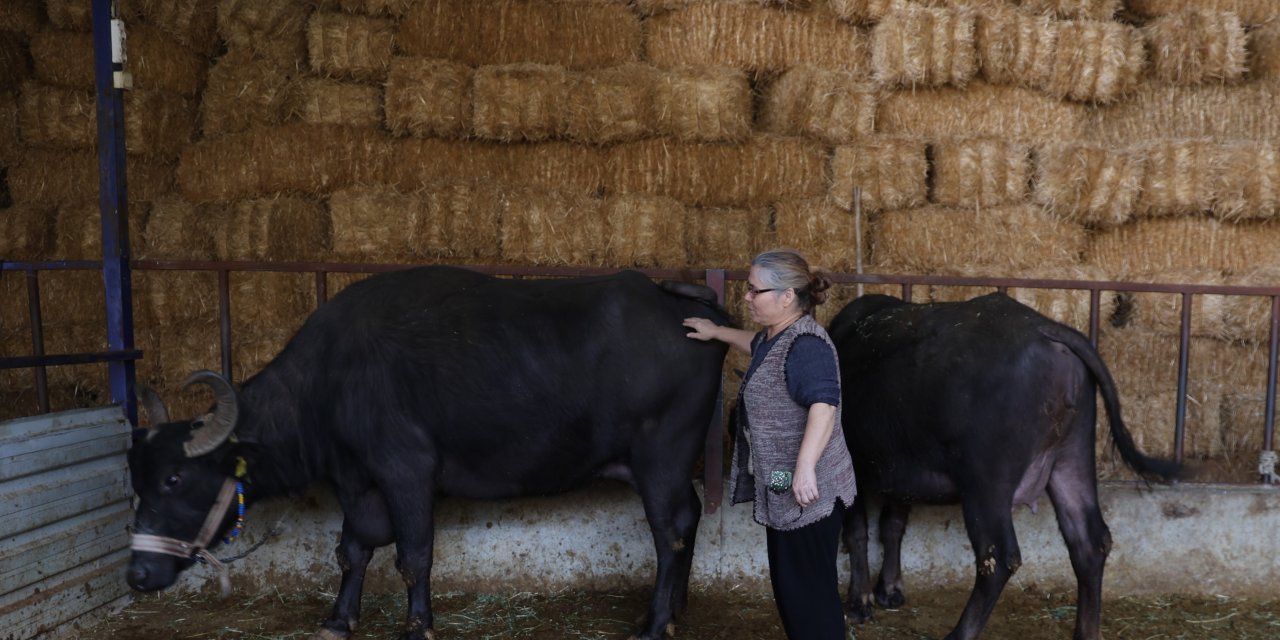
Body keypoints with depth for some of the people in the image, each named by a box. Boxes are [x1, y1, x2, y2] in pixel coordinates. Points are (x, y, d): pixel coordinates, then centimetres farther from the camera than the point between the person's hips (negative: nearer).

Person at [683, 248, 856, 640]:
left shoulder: (806, 344, -21)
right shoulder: (775, 338, 10)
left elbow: (824, 405, -32)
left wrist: (805, 467, -40)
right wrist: (717, 333, 40)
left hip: (808, 490, -10)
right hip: (780, 489, 10)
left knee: (809, 588, -2)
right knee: (787, 583, 19)